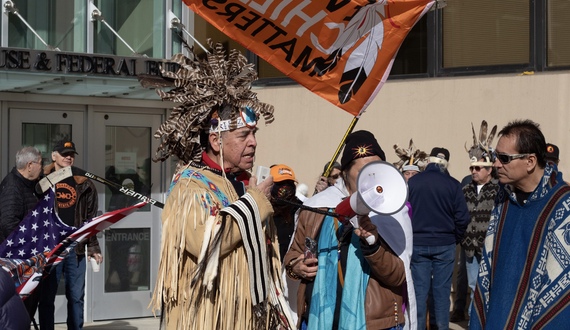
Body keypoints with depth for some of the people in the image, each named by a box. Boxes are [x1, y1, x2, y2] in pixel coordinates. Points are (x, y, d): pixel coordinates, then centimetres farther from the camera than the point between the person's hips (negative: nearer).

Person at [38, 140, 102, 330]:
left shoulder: (84, 184, 10)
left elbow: (91, 218, 11)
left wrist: (93, 247, 7)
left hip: (76, 247, 3)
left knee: (76, 296, 8)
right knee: (47, 296, 3)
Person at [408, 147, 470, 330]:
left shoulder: (412, 181, -4)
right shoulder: (452, 184, -6)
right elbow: (462, 217, -7)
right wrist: (456, 238, 9)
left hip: (418, 244, 1)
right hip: (445, 244, -1)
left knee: (420, 289, 6)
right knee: (442, 289, 7)